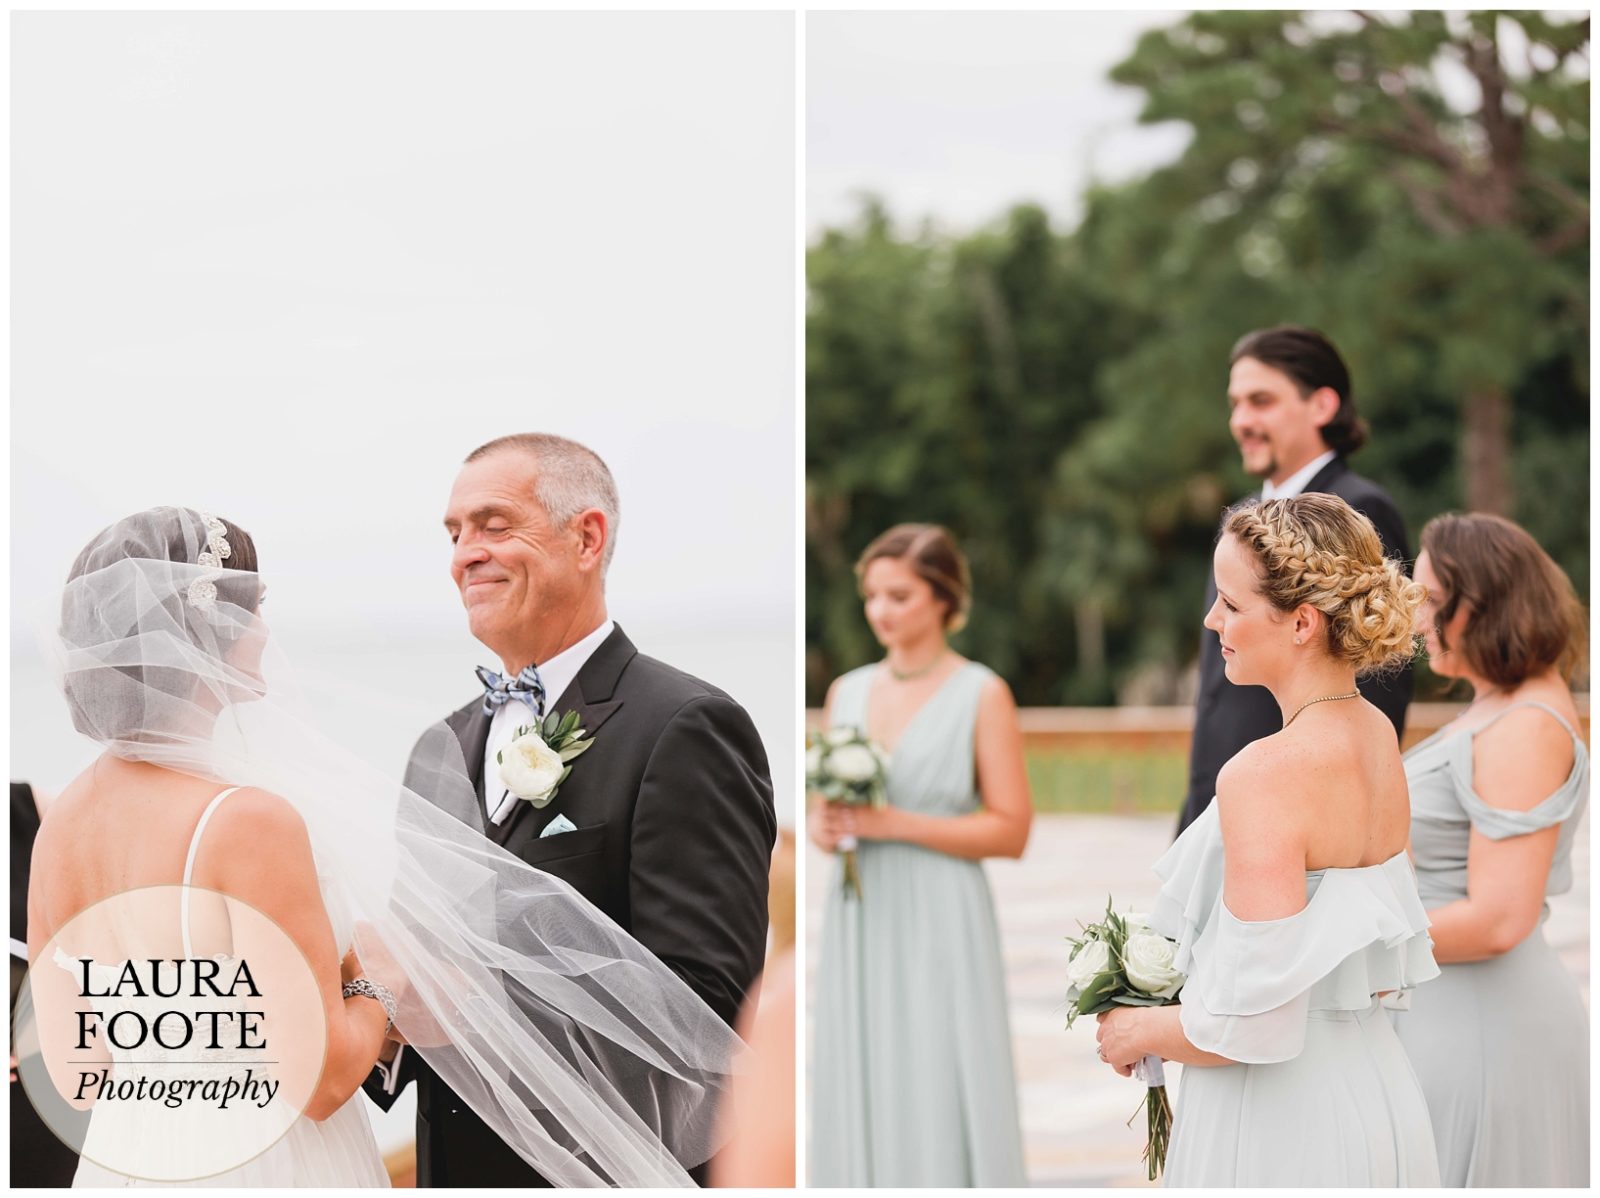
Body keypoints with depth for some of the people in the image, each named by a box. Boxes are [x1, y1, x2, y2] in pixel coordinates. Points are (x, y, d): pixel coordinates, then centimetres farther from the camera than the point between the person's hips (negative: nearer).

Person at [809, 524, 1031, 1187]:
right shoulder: (847, 692, 12)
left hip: (939, 928, -5)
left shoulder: (982, 695, -3)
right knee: (860, 1101, 4)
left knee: (941, 1105, -6)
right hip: (859, 923, 5)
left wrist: (895, 824, -15)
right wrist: (823, 828, -4)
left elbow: (1011, 830, -7)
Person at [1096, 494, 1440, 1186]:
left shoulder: (1264, 775, -23)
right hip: (1378, 1095, 8)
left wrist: (1137, 1034, -5)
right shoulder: (1378, 736, 2)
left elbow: (1251, 1023, -23)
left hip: (1279, 1124, -8)